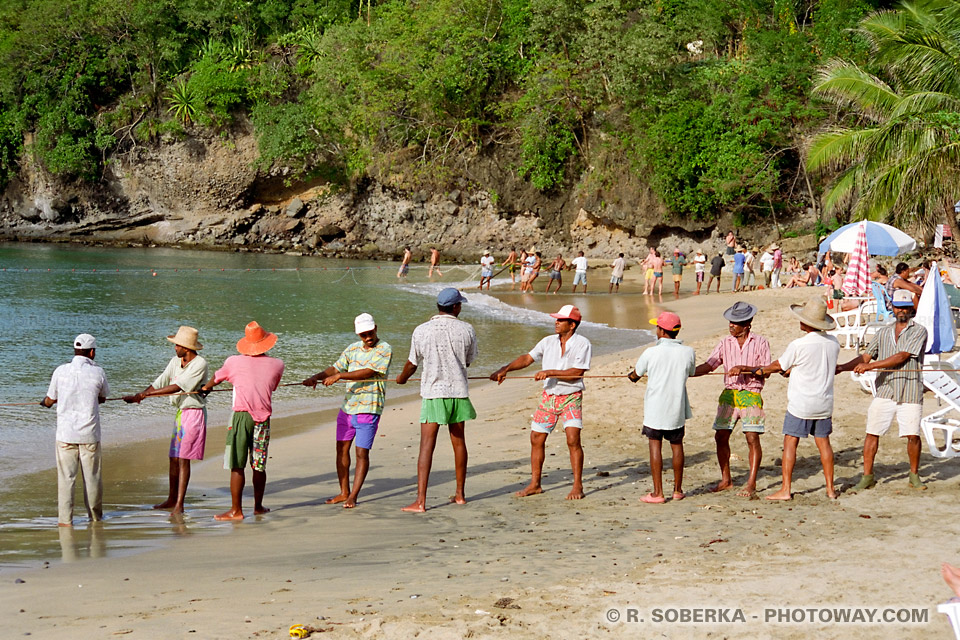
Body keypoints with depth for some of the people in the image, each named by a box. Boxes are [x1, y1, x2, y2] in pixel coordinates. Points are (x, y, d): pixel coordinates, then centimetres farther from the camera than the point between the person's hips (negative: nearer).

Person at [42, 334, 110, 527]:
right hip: (89, 433, 0)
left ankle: (65, 518, 3)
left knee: (66, 476, 4)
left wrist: (45, 402, 32)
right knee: (92, 476, 11)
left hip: (65, 432, 0)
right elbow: (103, 398, 11)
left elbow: (51, 399, 9)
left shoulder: (61, 371, -3)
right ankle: (95, 516, 21)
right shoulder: (97, 373, -5)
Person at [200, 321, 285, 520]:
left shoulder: (234, 362, 3)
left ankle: (236, 510, -6)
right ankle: (258, 506, 24)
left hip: (241, 414, -3)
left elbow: (216, 378, 23)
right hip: (263, 417, 3)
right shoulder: (277, 364, 7)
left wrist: (206, 387, 46)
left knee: (236, 466, -3)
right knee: (259, 465, 13)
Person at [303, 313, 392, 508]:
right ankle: (344, 492, 21)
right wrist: (315, 377, -4)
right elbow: (336, 367, 13)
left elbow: (368, 372, -18)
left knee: (362, 452, -5)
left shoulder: (384, 350, -9)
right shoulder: (353, 349, 11)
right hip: (347, 406, 6)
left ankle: (353, 496, 0)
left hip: (369, 409, -6)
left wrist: (339, 376, -21)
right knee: (342, 448, 10)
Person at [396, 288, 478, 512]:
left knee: (427, 446, -5)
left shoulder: (422, 331, -7)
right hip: (459, 391, 3)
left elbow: (412, 364, 4)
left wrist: (402, 378, 26)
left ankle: (421, 500, -12)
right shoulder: (466, 330, -2)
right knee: (458, 442, 16)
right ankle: (460, 494, 26)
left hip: (433, 393, -2)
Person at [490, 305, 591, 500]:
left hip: (571, 398, -5)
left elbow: (576, 373, -17)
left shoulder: (582, 344, -10)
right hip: (548, 396, 5)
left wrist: (550, 372, -21)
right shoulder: (548, 342, 5)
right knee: (536, 439, 4)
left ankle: (578, 486, -6)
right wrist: (505, 369, -7)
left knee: (573, 440, -16)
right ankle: (535, 484, 16)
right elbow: (527, 358, 6)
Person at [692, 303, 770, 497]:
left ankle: (751, 483, -4)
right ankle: (726, 479, 16)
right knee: (721, 436, 1)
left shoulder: (760, 342, 0)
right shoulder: (725, 343, 9)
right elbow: (707, 366, 7)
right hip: (729, 394, 4)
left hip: (751, 395, -4)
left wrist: (746, 368, -19)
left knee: (752, 437, -10)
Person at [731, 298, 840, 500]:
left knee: (790, 443, 1)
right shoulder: (833, 343, 1)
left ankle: (785, 489, 0)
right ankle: (830, 488, 14)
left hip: (801, 403, -5)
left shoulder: (798, 346, -16)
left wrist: (747, 369, 13)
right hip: (825, 403, 5)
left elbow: (777, 366, -3)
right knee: (823, 442, 12)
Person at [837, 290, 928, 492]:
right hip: (884, 391, 4)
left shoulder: (919, 331, -3)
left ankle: (914, 475, 16)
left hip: (910, 393, -4)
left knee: (913, 435, -4)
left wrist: (870, 366, -17)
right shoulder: (884, 332, 16)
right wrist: (842, 367, 3)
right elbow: (867, 356, 17)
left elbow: (902, 357, -13)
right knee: (872, 432, -1)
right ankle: (867, 477, 7)